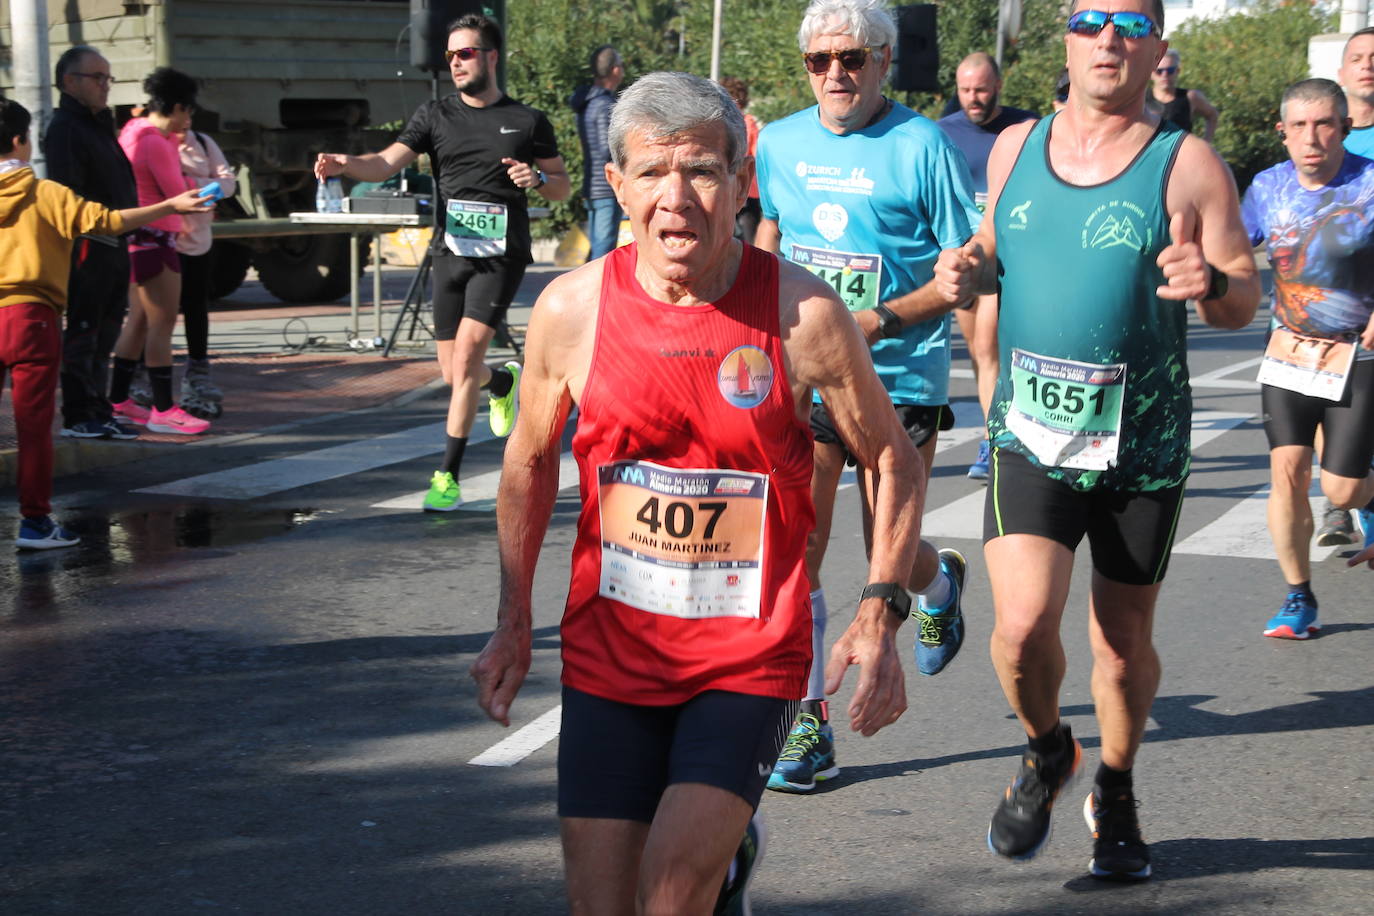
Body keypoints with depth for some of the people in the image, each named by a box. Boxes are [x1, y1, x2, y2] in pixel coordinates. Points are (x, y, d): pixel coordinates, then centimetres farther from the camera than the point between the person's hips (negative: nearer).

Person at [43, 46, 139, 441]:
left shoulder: (97, 125, 21)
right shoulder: (65, 128, -11)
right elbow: (68, 194, -20)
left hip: (113, 245, 10)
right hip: (89, 245, -10)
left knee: (104, 333, 14)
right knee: (83, 333, -5)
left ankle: (98, 411, 21)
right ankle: (78, 418, -1)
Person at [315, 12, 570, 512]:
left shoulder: (528, 121, 4)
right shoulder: (435, 116, 7)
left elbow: (563, 186, 12)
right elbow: (388, 162, -6)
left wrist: (538, 177, -11)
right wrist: (345, 163, -26)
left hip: (501, 255, -3)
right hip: (451, 251, 3)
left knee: (466, 357, -16)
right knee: (453, 373, 8)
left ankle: (448, 476, -10)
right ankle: (504, 380, 45)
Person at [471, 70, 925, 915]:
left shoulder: (803, 314, -11)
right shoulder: (571, 310, -5)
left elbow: (894, 461, 2)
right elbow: (530, 459, 11)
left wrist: (880, 618, -6)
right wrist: (513, 622, 12)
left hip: (752, 656, -2)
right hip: (609, 647, 3)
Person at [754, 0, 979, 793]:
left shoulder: (921, 146, -9)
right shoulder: (781, 143, 6)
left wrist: (878, 321, -18)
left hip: (900, 379, -3)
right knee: (795, 547, -5)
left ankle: (942, 585, 43)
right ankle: (808, 724, 5)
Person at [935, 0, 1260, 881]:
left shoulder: (1190, 164, -5)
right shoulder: (1016, 147, 6)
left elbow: (1248, 300, -3)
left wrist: (1211, 284, -26)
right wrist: (969, 269, -2)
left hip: (1143, 445, -1)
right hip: (1031, 436, 1)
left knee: (1124, 645, 9)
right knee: (1023, 626, -15)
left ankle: (1116, 791, 36)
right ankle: (1047, 751, 17)